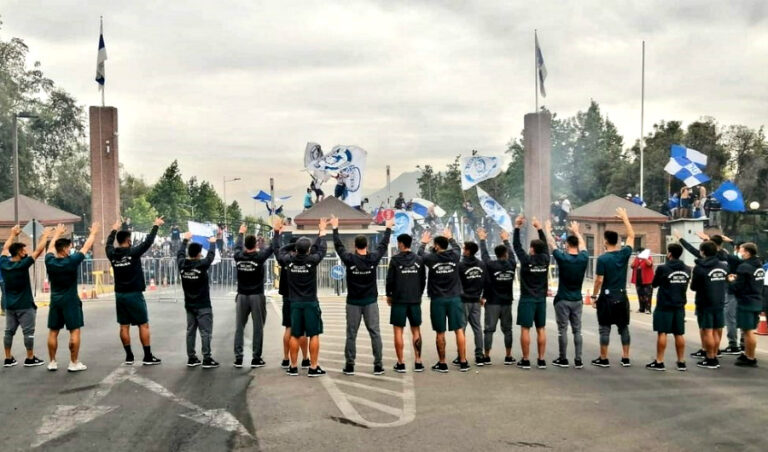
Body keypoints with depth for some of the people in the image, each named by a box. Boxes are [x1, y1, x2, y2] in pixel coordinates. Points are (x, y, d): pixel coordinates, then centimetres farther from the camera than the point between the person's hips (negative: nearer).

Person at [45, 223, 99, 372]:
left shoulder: (50, 261, -4)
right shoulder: (71, 261, -16)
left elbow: (51, 247, 16)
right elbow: (86, 247, -4)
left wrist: (57, 233, 32)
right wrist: (93, 233, 12)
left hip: (55, 301, 5)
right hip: (70, 301, -5)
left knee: (53, 332, 9)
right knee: (74, 331, 0)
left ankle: (52, 362, 13)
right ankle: (74, 363, 0)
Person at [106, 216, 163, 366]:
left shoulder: (112, 254, 1)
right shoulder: (133, 252, -13)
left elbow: (109, 244, 22)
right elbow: (148, 241, -6)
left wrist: (114, 229, 38)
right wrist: (156, 226, 7)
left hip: (120, 295, 5)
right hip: (134, 294, -5)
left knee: (124, 326, 9)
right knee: (143, 325, 0)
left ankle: (129, 357, 11)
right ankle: (148, 357, 0)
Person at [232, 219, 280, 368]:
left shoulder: (238, 256, -2)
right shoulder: (259, 256, -12)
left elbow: (237, 247, 20)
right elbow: (274, 247, 0)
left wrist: (240, 233, 37)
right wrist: (276, 231, 12)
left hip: (242, 296, 3)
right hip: (257, 296, -3)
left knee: (239, 328, 6)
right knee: (258, 328, 3)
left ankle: (238, 358, 4)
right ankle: (256, 359, 4)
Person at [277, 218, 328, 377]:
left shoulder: (288, 260, -6)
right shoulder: (312, 260, -12)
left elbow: (280, 252, 13)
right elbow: (321, 249, 4)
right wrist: (322, 231, 17)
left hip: (294, 303, 3)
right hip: (311, 303, -3)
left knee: (295, 335, 9)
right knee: (314, 335, 3)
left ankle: (293, 367, 12)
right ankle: (313, 368, 2)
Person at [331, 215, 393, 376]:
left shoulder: (349, 259, -9)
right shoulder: (373, 258, -6)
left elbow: (338, 246, 5)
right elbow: (383, 245, 9)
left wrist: (335, 228, 17)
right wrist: (388, 228, 22)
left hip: (353, 302, 0)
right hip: (370, 302, 1)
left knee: (351, 334, 5)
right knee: (375, 333, 4)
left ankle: (349, 365, 7)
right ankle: (378, 365, 3)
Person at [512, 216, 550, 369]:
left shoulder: (526, 260, -12)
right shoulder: (545, 259, -1)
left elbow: (516, 245, -3)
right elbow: (545, 245, 15)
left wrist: (517, 227, 3)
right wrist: (539, 228, 21)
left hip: (527, 299, -4)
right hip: (541, 299, 4)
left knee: (525, 329, -1)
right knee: (541, 329, 7)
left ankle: (525, 360, 0)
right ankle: (541, 360, 9)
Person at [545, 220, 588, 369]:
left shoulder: (562, 258, -14)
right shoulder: (583, 258, -3)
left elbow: (551, 244, 1)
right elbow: (583, 245, 18)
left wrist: (548, 230, 19)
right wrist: (576, 231, 34)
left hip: (563, 300, -4)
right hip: (577, 300, 4)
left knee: (562, 330, 3)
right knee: (577, 330, 7)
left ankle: (563, 360, 8)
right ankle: (578, 360, 5)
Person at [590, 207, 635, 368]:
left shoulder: (602, 259, -13)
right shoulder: (624, 254, -1)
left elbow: (599, 280, -12)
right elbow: (631, 236, 13)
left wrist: (594, 296, -1)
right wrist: (625, 218, 17)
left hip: (607, 297, -4)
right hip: (622, 297, 4)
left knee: (605, 329, 2)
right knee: (624, 327, 11)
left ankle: (603, 359, 5)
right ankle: (626, 358, 13)